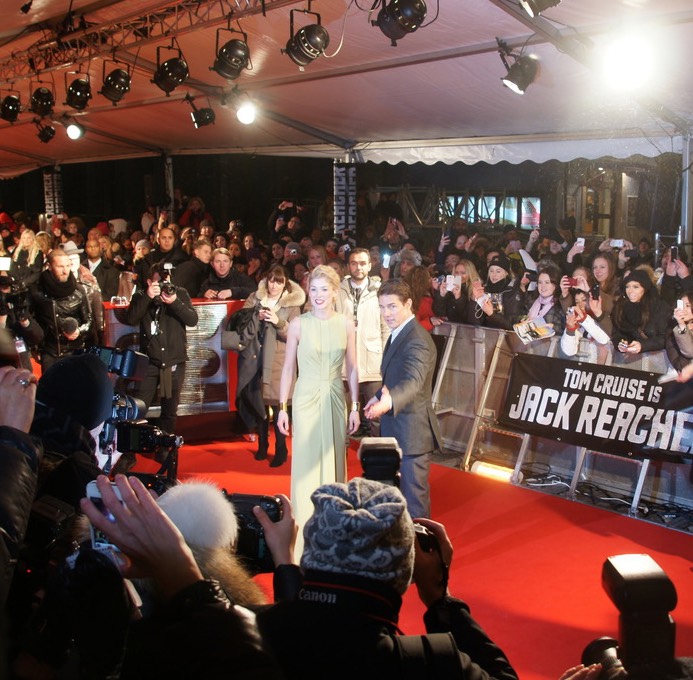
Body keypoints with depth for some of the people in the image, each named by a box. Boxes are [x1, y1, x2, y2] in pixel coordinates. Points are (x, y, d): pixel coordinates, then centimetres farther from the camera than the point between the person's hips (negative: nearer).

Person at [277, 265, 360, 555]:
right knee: (306, 460, 2)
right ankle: (305, 520, 14)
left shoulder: (346, 324, 0)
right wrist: (282, 407, -2)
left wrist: (355, 407, 3)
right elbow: (288, 368, -1)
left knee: (334, 460, 10)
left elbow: (351, 368, 5)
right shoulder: (298, 324, -5)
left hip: (335, 399, 2)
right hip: (307, 398, -2)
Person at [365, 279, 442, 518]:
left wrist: (388, 401, -57)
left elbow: (413, 381, -41)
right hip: (396, 427, 10)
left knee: (414, 497, -2)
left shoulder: (417, 341, -24)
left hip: (412, 430, -10)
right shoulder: (399, 333, 8)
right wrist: (379, 397, 28)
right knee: (396, 494, 22)